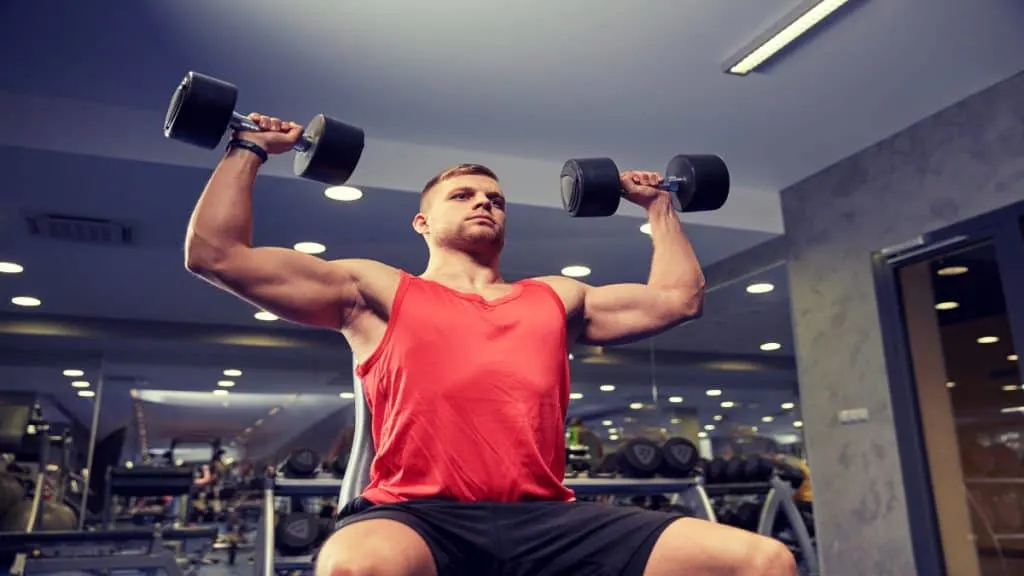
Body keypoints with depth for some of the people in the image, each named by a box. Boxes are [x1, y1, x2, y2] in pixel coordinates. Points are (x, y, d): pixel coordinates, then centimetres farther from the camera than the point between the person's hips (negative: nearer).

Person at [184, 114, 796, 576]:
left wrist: (659, 204, 41)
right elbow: (216, 253, 15)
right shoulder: (378, 293, 17)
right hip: (419, 516, -3)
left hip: (544, 520, 4)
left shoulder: (557, 298, 26)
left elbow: (682, 297, 33)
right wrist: (248, 150, 24)